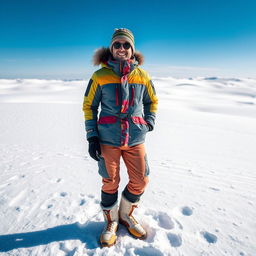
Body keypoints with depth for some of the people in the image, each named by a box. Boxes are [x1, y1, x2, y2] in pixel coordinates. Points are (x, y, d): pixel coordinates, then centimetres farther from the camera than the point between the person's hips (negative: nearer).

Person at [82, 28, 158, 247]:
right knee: (110, 182, 9)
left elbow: (152, 101, 18)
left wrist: (149, 123, 5)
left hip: (136, 138, 3)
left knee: (140, 181, 9)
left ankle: (126, 215, 38)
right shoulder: (100, 76, -3)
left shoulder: (142, 76, 3)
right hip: (108, 139, -2)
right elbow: (89, 106, 2)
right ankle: (111, 221, 36)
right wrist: (92, 137, -4)